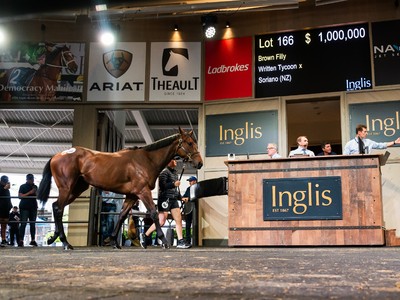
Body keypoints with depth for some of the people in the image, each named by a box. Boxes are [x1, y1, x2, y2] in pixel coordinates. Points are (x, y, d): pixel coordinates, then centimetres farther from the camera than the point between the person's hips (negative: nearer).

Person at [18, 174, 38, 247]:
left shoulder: (35, 187, 14)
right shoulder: (22, 186, 1)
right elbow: (20, 196, -10)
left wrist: (36, 192, 2)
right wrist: (29, 193, -15)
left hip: (33, 207, 5)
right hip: (24, 207, -5)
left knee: (33, 224, 6)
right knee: (23, 223, -10)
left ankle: (33, 240, 11)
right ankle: (21, 241, -13)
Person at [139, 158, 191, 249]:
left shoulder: (175, 172, 17)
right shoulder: (164, 172, -9)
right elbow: (162, 186, -20)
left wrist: (180, 197, 18)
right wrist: (174, 184, -22)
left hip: (173, 199, 8)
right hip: (165, 198, -8)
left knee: (179, 220, 0)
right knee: (161, 221, -5)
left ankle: (180, 242, 0)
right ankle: (145, 235, 10)